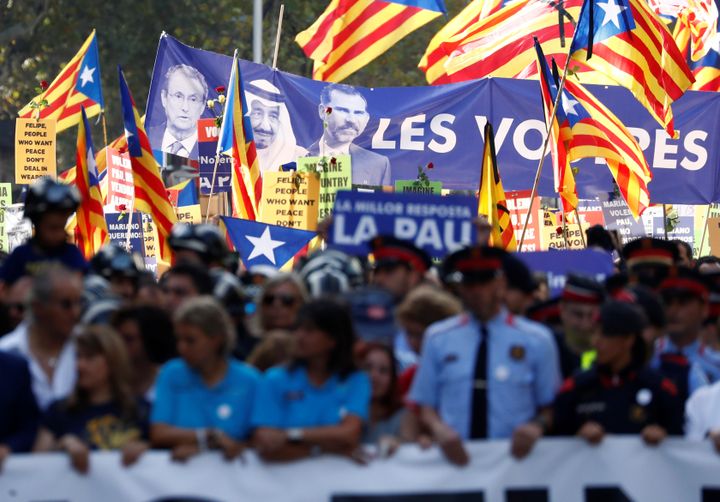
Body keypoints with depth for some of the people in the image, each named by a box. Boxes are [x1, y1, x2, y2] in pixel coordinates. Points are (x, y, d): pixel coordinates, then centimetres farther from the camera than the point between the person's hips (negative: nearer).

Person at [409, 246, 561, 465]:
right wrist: (438, 428, -6)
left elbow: (550, 407, 12)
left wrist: (537, 426, -9)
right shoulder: (437, 339, 11)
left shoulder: (536, 342, 6)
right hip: (455, 456, 1)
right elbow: (425, 404, 14)